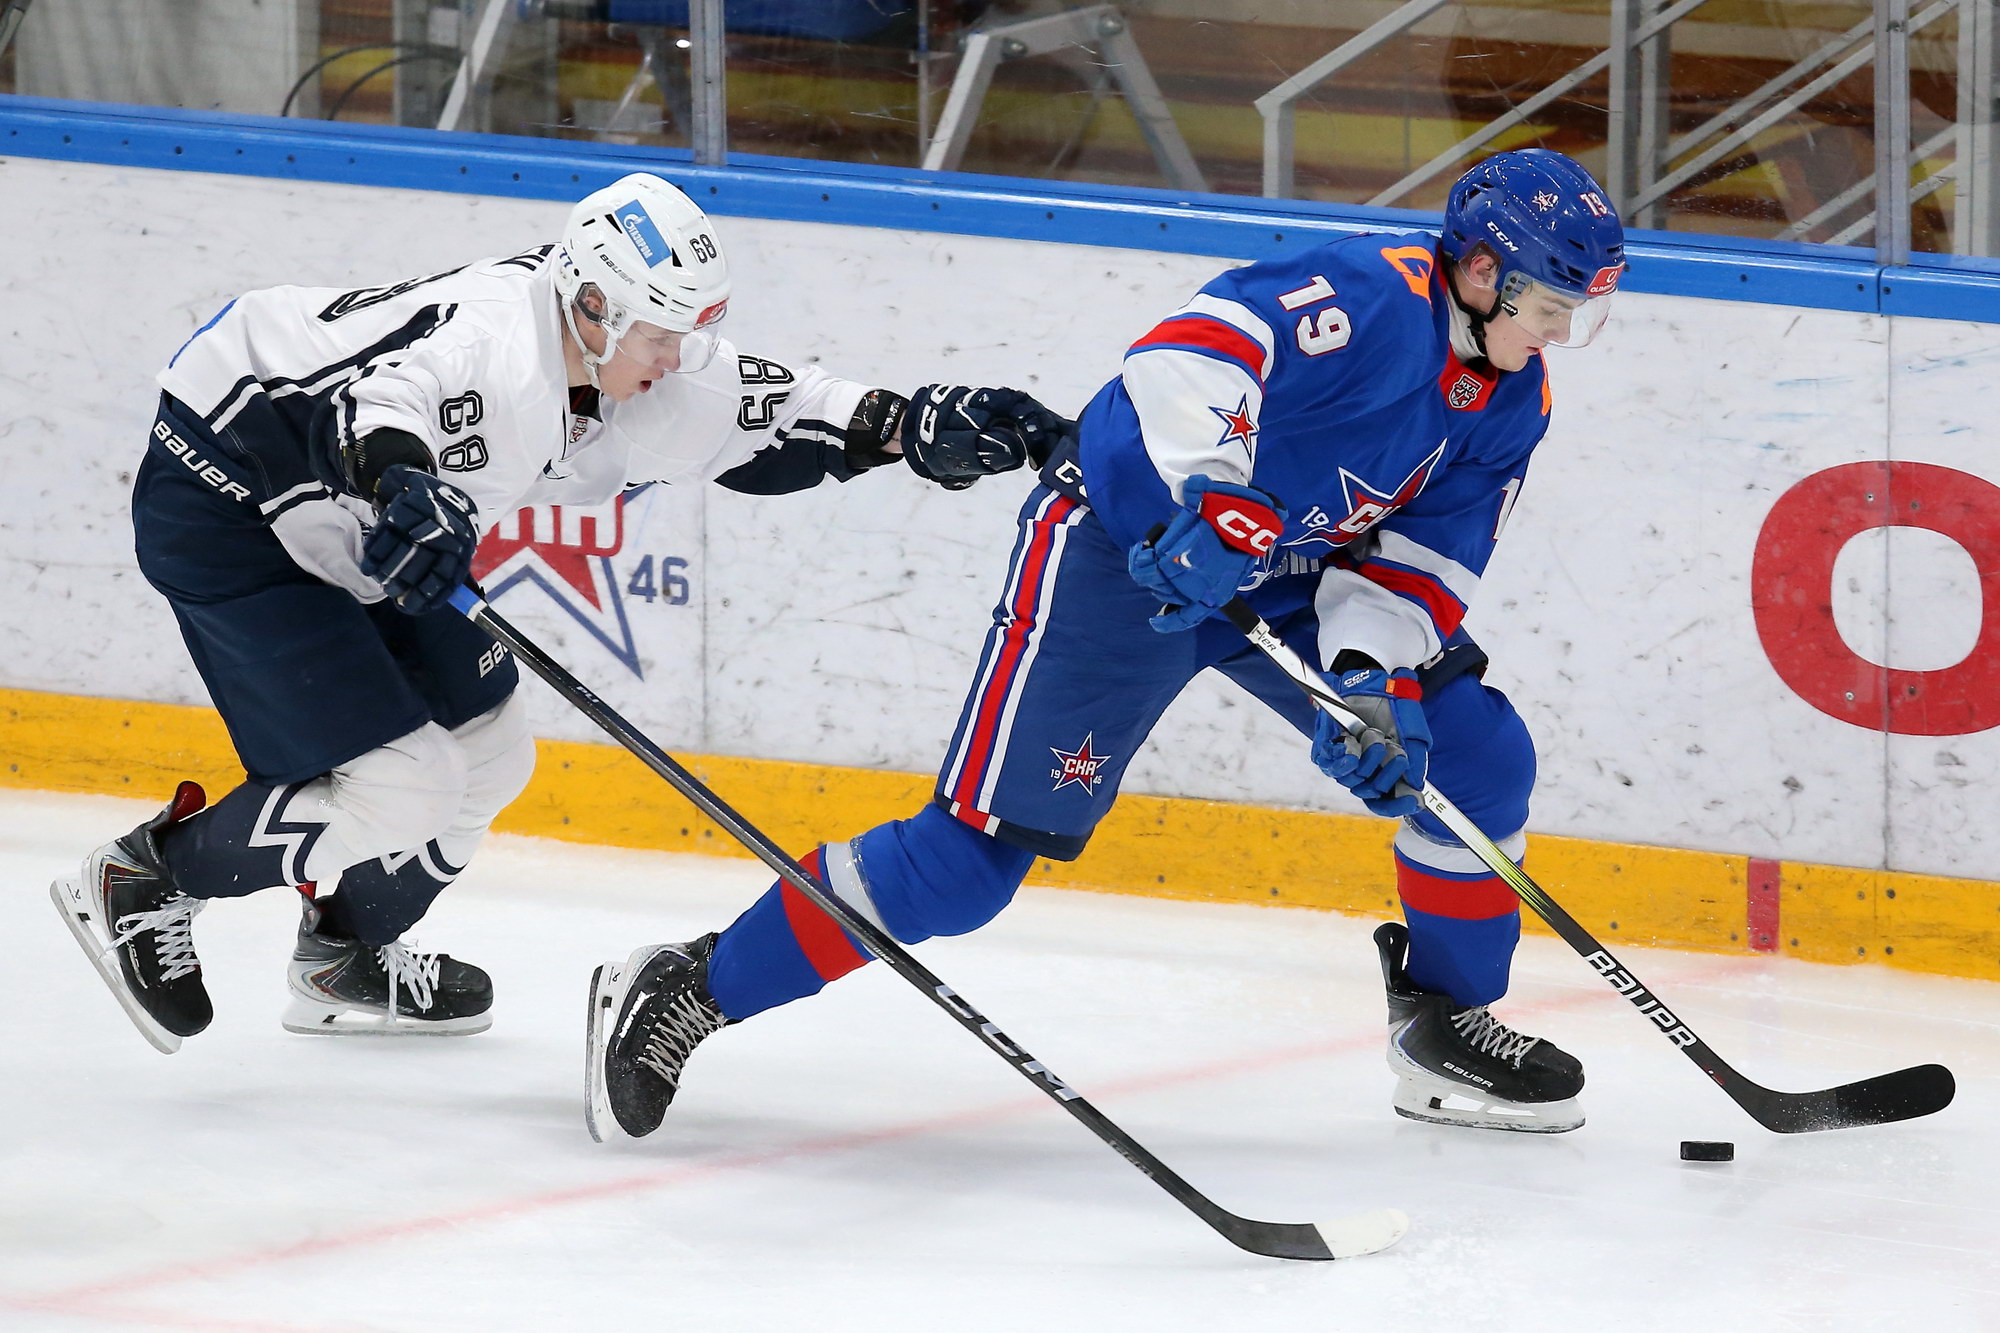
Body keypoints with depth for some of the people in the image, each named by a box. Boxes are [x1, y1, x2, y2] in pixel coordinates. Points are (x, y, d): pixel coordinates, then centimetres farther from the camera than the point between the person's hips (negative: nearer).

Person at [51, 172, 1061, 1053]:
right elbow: (363, 395, -51)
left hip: (341, 530, 10)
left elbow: (758, 412, 6)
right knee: (395, 786, -15)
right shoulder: (498, 346, -33)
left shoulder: (636, 376, -5)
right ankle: (139, 882, 2)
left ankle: (344, 959, 35)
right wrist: (399, 477, -72)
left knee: (484, 754, 14)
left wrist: (908, 429, -7)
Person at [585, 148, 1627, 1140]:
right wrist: (1212, 510, -52)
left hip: (1294, 571, 8)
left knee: (1480, 760, 0)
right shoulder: (1374, 297, -26)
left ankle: (1448, 1031, 19)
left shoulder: (1510, 404, 0)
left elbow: (1417, 560, -1)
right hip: (1131, 545, -8)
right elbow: (1196, 350, -41)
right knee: (968, 860, -12)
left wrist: (1374, 682, -18)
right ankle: (684, 991, -2)